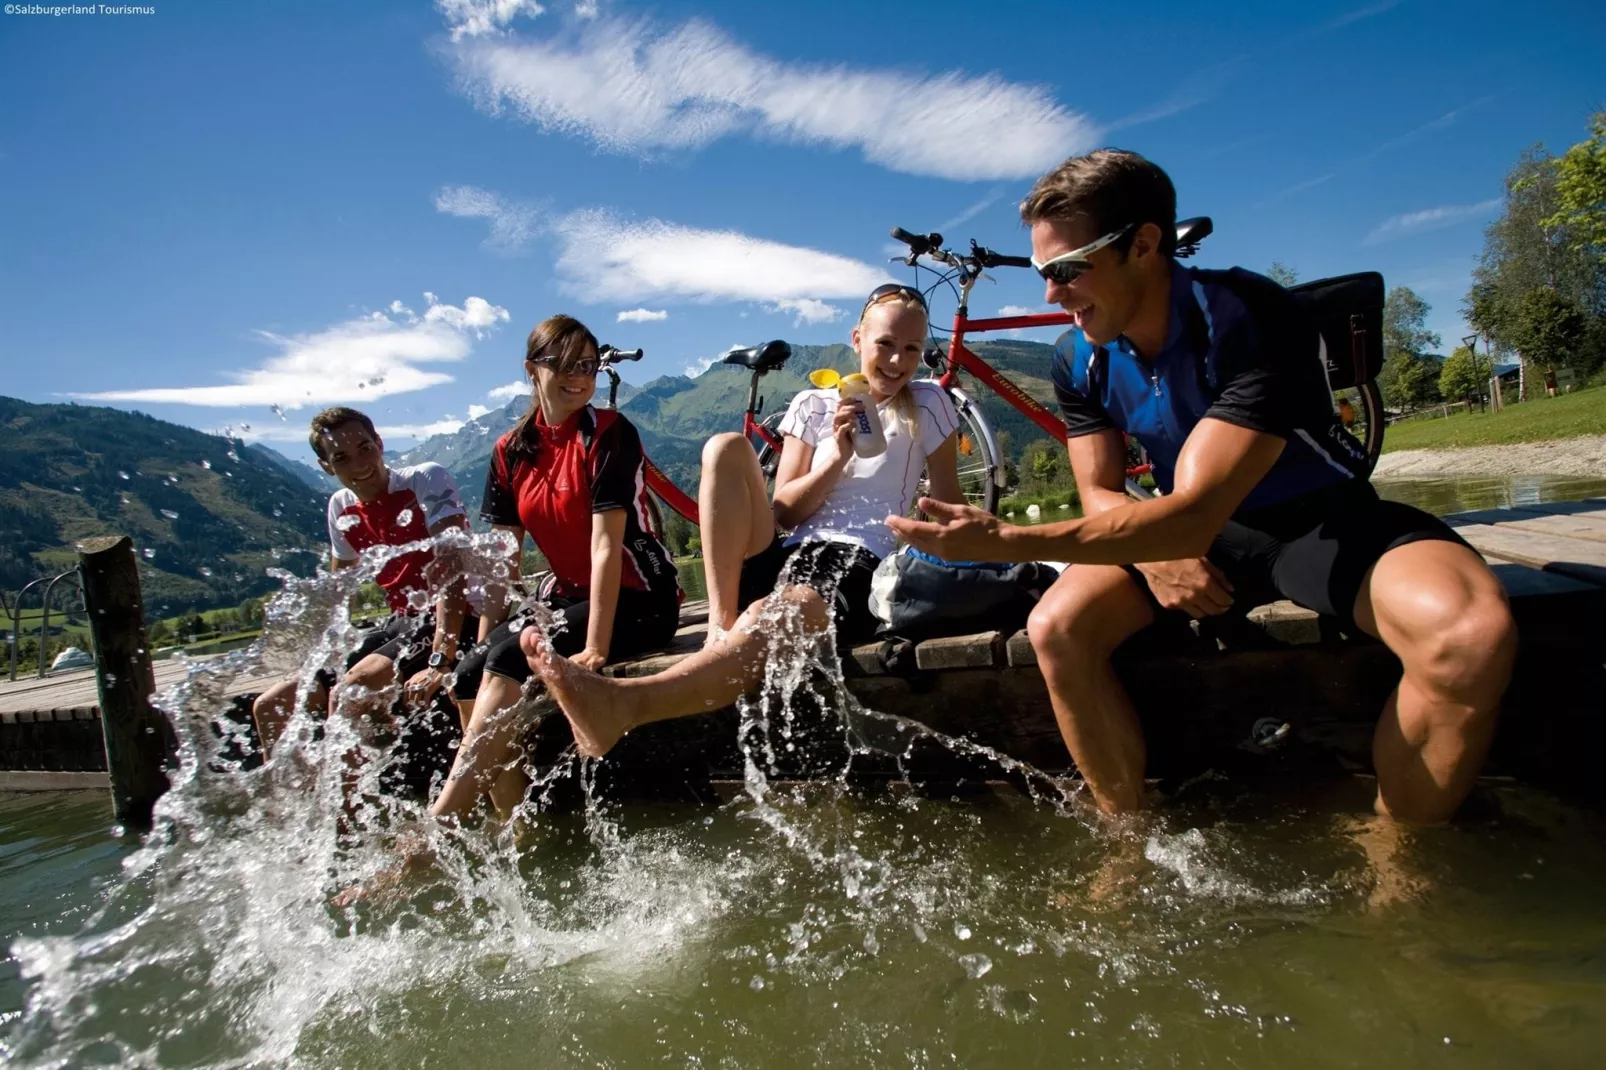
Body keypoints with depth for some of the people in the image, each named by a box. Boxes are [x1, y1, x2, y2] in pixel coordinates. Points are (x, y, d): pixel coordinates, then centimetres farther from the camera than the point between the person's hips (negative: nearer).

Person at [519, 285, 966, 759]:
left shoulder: (927, 404, 10)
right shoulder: (814, 405, 15)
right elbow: (785, 511, 6)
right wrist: (837, 458, -9)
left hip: (861, 568, -4)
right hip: (792, 555, 4)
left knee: (765, 619, -39)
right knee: (727, 447, -18)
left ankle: (618, 704, -59)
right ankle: (721, 622, -25)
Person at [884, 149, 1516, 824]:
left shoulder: (1250, 320, -28)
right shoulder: (1080, 358, -8)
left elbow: (1191, 514, -35)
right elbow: (1100, 495, -1)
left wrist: (1009, 540, -43)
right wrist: (1151, 550, -25)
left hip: (1320, 520, -4)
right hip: (1185, 533, 4)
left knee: (1472, 632, -33)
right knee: (1057, 629, -21)